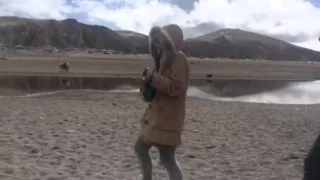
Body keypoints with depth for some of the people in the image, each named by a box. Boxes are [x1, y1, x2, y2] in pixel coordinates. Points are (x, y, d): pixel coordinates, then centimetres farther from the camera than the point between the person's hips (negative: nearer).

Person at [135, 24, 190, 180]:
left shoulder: (178, 58, -13)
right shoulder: (165, 58, 16)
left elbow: (177, 87, -23)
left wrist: (153, 79, -22)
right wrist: (148, 85, 6)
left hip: (168, 117, -10)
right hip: (156, 114, 10)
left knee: (167, 159, -7)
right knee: (140, 148, 17)